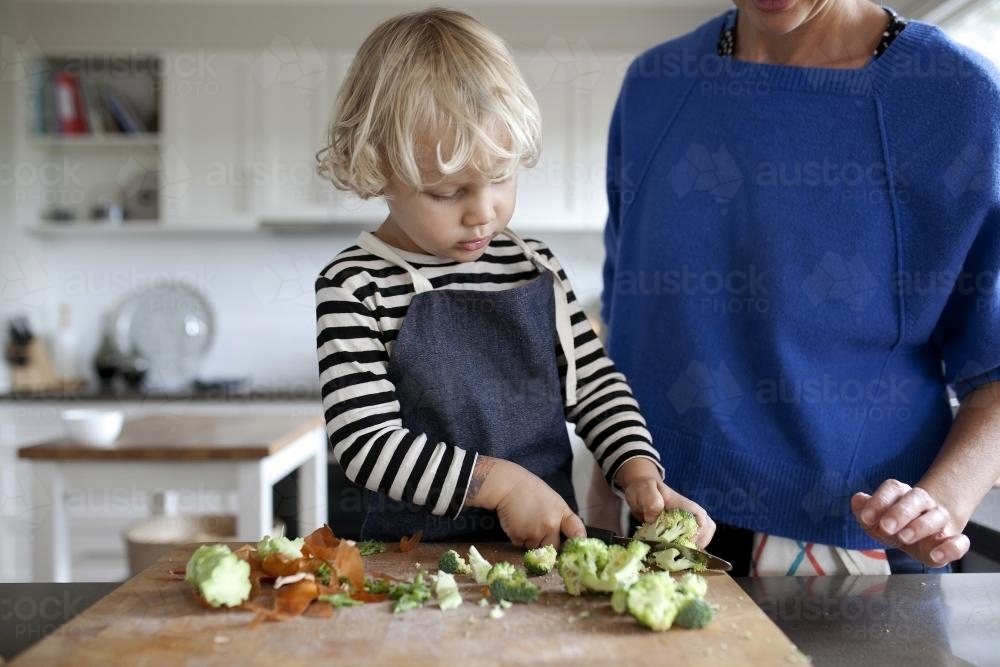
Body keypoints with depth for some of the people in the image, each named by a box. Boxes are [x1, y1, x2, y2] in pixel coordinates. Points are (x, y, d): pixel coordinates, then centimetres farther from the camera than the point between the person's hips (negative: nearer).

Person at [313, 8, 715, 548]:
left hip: (552, 542, 4)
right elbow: (365, 443, -11)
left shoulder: (535, 268, 8)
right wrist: (500, 483, -16)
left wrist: (638, 472, -3)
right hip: (418, 557, -3)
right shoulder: (355, 287, -6)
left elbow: (595, 384, 14)